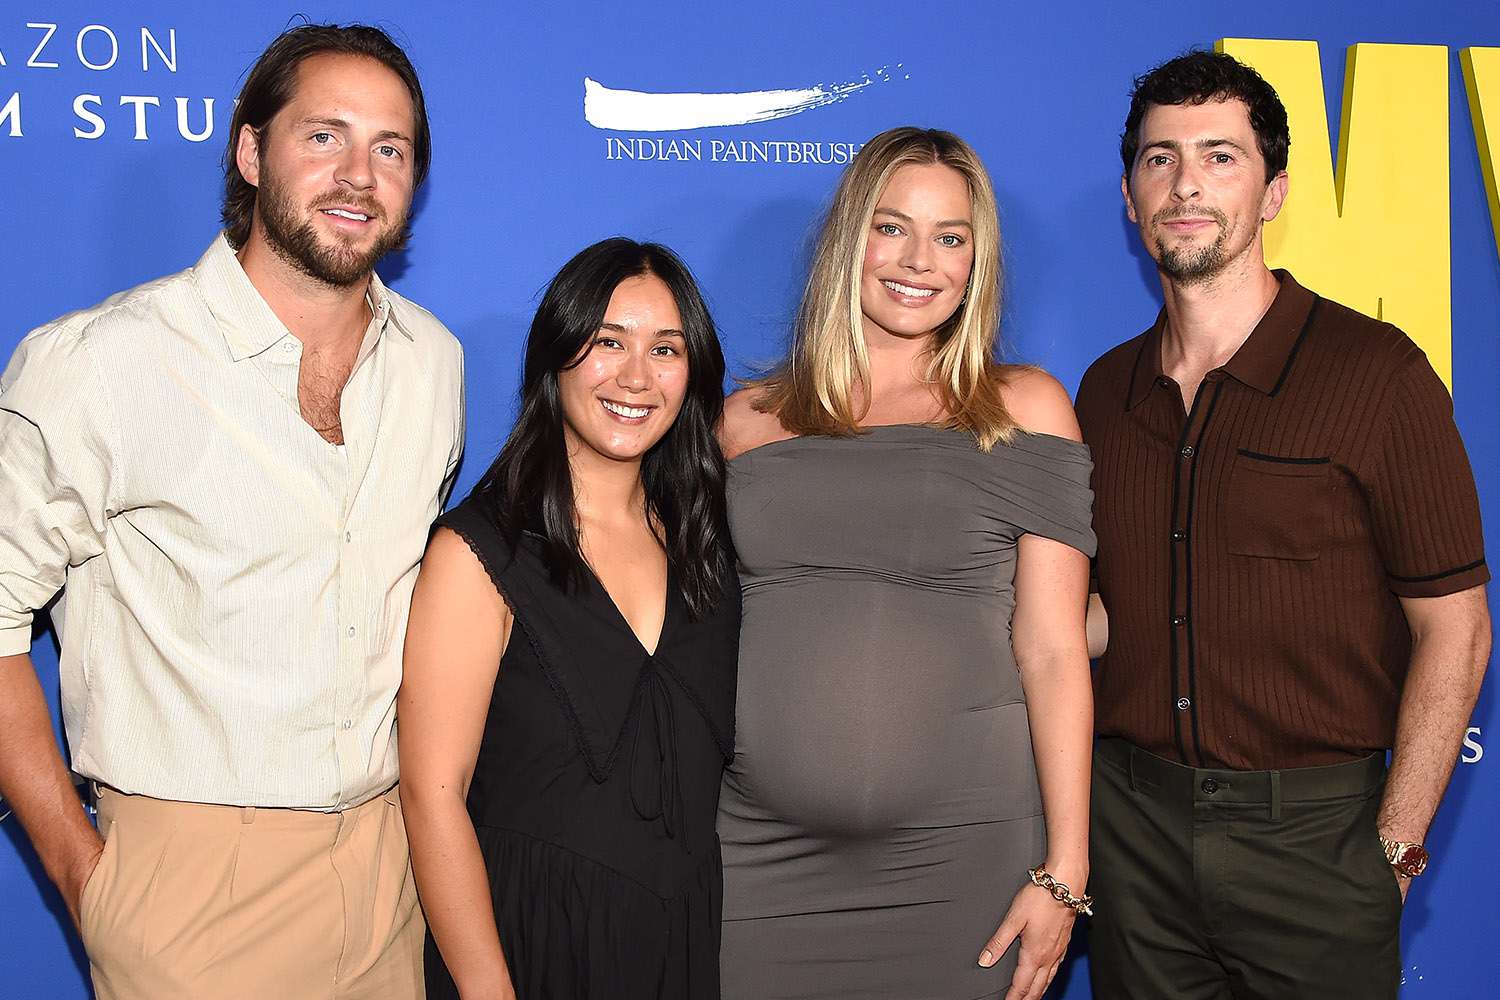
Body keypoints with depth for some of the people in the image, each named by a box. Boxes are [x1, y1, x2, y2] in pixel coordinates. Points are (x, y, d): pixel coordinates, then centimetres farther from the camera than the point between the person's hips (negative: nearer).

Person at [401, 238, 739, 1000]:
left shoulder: (700, 540, 4)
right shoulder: (479, 551, -12)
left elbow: (706, 759, 10)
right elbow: (432, 791, -15)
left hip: (686, 938, 5)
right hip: (532, 938, -5)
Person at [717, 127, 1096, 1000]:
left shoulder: (1024, 410, 3)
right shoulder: (749, 421, 9)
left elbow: (1052, 652, -2)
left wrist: (1065, 872, -6)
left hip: (960, 859, -1)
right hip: (759, 859, 2)